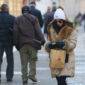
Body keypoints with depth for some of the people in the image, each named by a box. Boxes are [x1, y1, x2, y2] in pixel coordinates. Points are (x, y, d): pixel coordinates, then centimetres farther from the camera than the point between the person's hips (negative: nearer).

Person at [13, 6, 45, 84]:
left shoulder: (18, 19, 7)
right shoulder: (34, 18, 2)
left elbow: (15, 32, 1)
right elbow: (38, 30, -6)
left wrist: (16, 42, 5)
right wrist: (42, 40, -5)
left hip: (22, 43, 1)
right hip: (32, 42, -1)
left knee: (24, 62, 5)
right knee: (33, 59, 9)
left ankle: (24, 78, 4)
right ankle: (32, 74, -2)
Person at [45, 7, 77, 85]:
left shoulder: (71, 29, -6)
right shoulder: (52, 28, 8)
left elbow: (73, 43, -9)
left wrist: (64, 44, -28)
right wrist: (49, 45, -7)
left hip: (66, 57, -5)